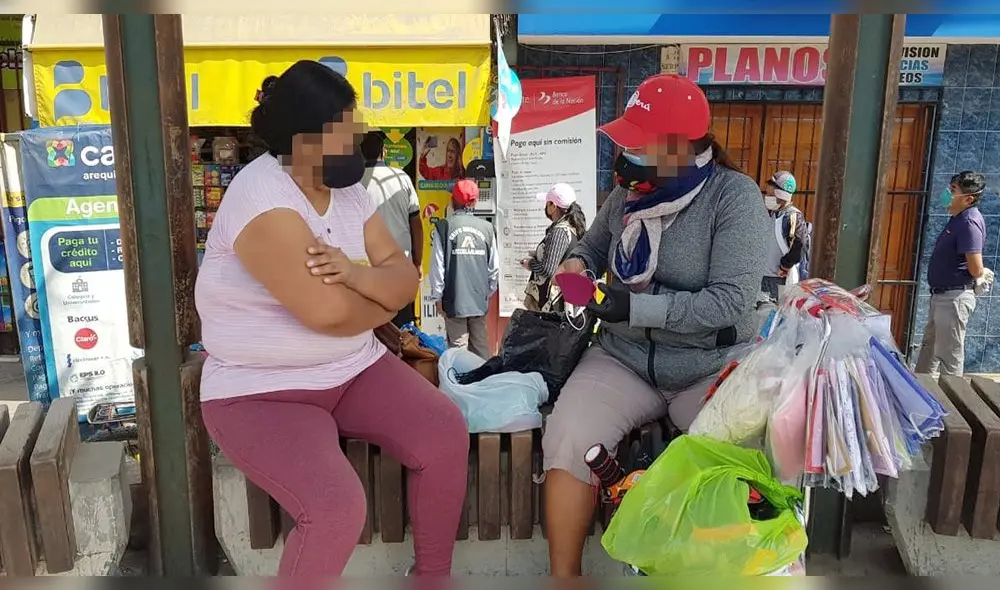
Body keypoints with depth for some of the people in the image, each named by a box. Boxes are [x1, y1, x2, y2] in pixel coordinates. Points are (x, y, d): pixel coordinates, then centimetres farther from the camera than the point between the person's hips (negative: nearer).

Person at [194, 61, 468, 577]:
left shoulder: (346, 189, 4)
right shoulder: (262, 199, -22)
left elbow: (404, 280, 1)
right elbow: (329, 312, -29)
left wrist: (356, 273, -22)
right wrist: (384, 299, -7)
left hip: (353, 368, 7)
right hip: (260, 390, -7)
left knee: (445, 433, -12)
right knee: (336, 505, -27)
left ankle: (433, 573, 10)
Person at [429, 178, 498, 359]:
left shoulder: (444, 226, -8)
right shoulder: (486, 228, 0)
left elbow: (438, 266, -8)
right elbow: (494, 268, 5)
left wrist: (437, 297, 2)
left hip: (454, 300, -3)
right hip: (480, 300, 3)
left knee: (458, 349, 2)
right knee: (480, 348, 13)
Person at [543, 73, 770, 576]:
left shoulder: (735, 196, -12)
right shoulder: (628, 192, 4)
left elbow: (731, 302, -21)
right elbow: (594, 245, 23)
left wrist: (637, 307, -24)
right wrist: (577, 263, -2)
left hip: (711, 366, -3)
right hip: (625, 358, 4)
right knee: (566, 439, -22)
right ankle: (563, 575, -4)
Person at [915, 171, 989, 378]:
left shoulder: (969, 223, -21)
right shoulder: (959, 218, 9)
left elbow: (976, 271, -23)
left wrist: (982, 272, -4)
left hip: (954, 297, -10)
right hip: (941, 295, 10)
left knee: (949, 355, 0)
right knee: (929, 347, 21)